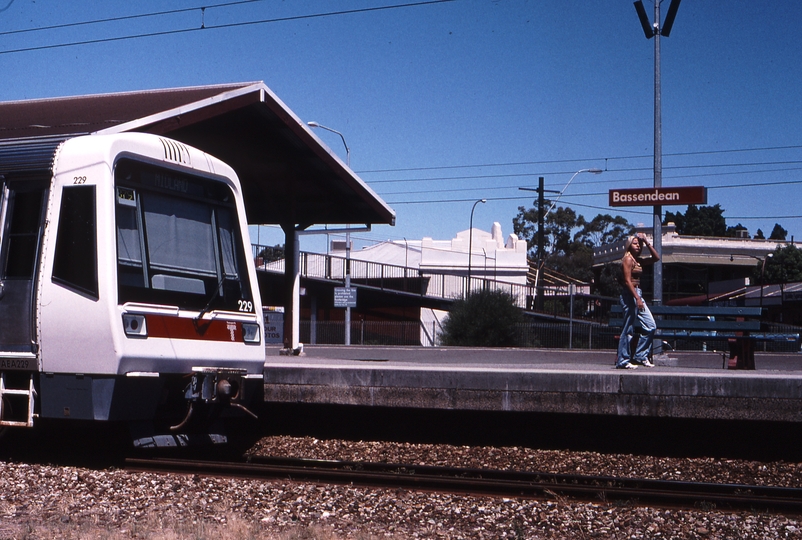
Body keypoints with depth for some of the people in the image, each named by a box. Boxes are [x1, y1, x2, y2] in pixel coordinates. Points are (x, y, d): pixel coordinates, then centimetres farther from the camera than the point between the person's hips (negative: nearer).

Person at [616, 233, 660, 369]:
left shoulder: (638, 260, 17)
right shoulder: (628, 259, -8)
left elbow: (656, 258, 16)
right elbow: (627, 280, -16)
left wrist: (647, 243, 8)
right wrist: (637, 298, -23)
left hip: (637, 295, 9)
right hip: (629, 295, -9)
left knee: (651, 326, 6)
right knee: (628, 330, -7)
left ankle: (640, 356, 13)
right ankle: (623, 361, -2)